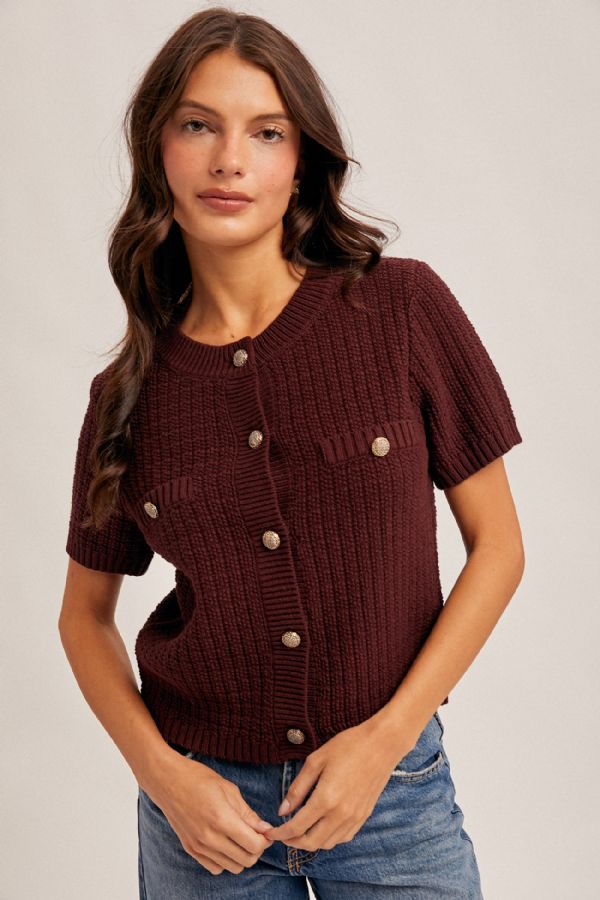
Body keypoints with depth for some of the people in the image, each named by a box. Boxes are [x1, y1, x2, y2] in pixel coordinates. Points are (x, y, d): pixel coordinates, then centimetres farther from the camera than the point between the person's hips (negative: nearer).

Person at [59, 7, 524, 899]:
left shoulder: (405, 308, -9)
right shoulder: (130, 391, -3)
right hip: (206, 805, 2)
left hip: (392, 791, -1)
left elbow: (497, 546, -4)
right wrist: (161, 770, -7)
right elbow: (86, 612, 8)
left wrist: (387, 735, -11)